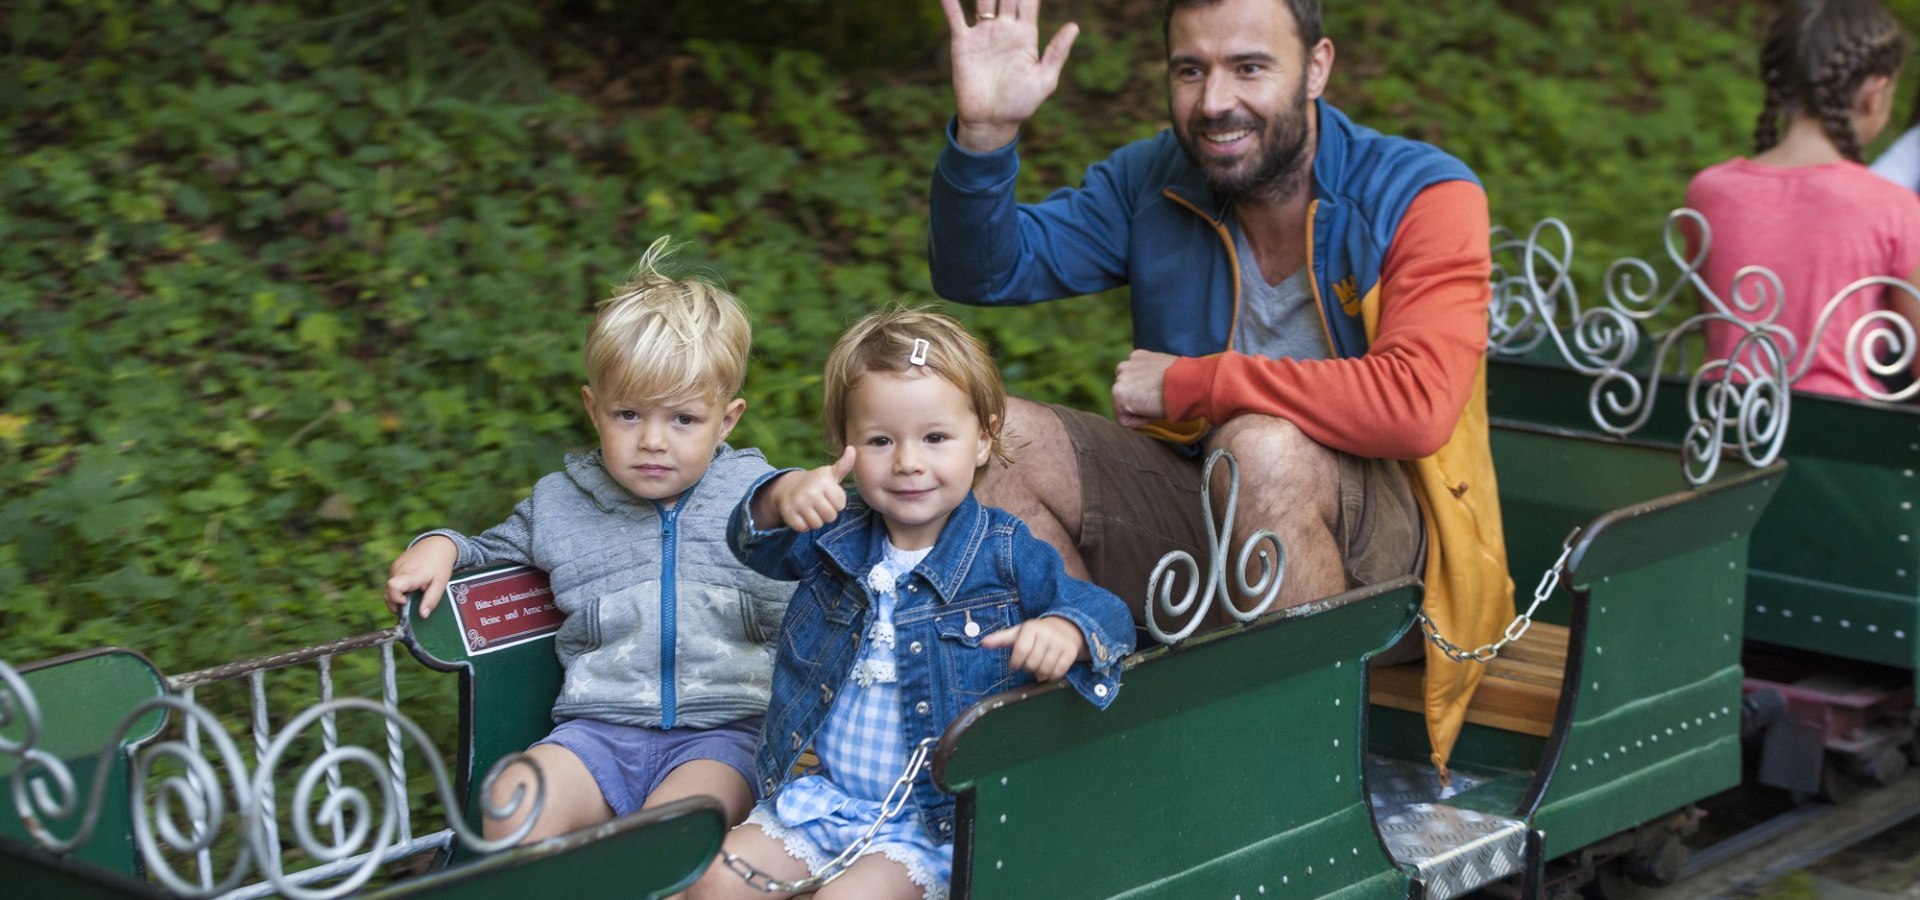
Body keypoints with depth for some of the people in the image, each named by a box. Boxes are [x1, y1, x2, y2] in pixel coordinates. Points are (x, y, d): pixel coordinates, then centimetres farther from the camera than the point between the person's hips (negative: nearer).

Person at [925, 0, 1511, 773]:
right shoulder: (1152, 182, 3)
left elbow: (1416, 404, -28)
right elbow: (982, 270, 2)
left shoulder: (1423, 198, -13)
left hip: (1383, 541, -5)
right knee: (997, 436, -13)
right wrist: (984, 130, -19)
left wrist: (1188, 384, -20)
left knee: (1263, 447, -36)